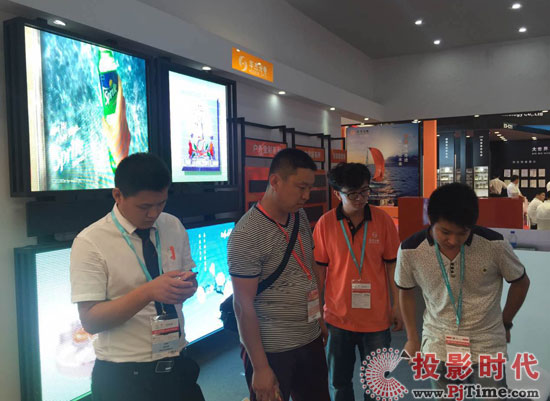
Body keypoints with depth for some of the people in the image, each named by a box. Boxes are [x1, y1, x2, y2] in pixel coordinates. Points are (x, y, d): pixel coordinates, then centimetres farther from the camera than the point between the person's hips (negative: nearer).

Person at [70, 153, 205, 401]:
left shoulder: (174, 227, 0)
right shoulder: (90, 243, -14)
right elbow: (90, 320, -15)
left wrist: (188, 285, -14)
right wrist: (148, 292, -28)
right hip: (122, 376, -4)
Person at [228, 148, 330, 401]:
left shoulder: (301, 218, 2)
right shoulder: (246, 235, -20)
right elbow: (243, 305, -18)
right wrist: (260, 367, -16)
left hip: (311, 340, 7)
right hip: (272, 350, -7)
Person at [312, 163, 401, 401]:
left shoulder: (383, 220, -7)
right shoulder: (325, 223, -9)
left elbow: (392, 265, 0)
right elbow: (319, 270, -2)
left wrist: (396, 306, 1)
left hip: (376, 317, 0)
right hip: (337, 317, 0)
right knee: (338, 381, 18)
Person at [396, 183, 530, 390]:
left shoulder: (494, 245, -17)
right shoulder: (410, 250, -16)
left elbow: (521, 282, 3)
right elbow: (406, 292, 3)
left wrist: (505, 324, 10)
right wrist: (412, 338, 8)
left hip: (487, 345, 0)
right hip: (438, 347, 1)